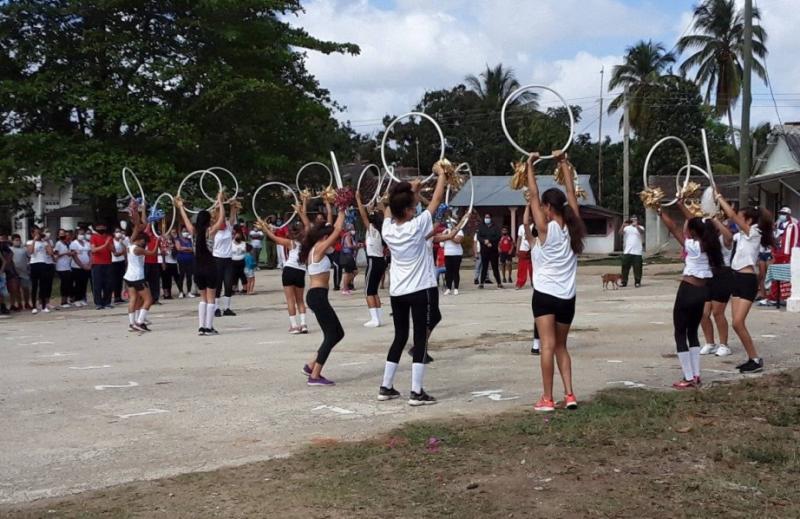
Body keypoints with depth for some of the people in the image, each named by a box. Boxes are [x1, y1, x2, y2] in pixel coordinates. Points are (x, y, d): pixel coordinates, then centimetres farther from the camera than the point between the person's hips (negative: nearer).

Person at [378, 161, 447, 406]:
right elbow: (437, 199, -5)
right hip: (420, 291, -6)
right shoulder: (417, 226, -14)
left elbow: (389, 208, 21)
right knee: (420, 338, -3)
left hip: (397, 292, 6)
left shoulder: (387, 229, -1)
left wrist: (410, 191, 27)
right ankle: (417, 392, -5)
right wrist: (441, 173, 8)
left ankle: (386, 387, 17)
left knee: (400, 337, 15)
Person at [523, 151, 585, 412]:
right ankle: (569, 395, 8)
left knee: (548, 345, -8)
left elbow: (533, 195, -6)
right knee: (561, 346, 15)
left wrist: (530, 165, 3)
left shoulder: (545, 228, -10)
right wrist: (564, 163, 17)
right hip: (567, 296, 5)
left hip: (545, 294, -5)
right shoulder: (572, 227, 3)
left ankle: (547, 399, -11)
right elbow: (571, 192, 11)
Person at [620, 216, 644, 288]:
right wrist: (623, 226, -25)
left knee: (637, 268, -2)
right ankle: (624, 282, 7)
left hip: (637, 252, -1)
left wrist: (636, 226, -32)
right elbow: (620, 232, -5)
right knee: (625, 267, 1)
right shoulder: (627, 228, 12)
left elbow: (642, 232, -14)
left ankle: (637, 282, 5)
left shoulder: (640, 228, 8)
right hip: (627, 251, 2)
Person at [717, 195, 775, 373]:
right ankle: (752, 358, 13)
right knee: (738, 324, 5)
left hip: (747, 281, -9)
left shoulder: (754, 233, -10)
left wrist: (720, 198, -7)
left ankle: (756, 360, -4)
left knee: (738, 323, -12)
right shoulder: (742, 236, 14)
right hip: (738, 279, 9)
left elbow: (732, 215, -15)